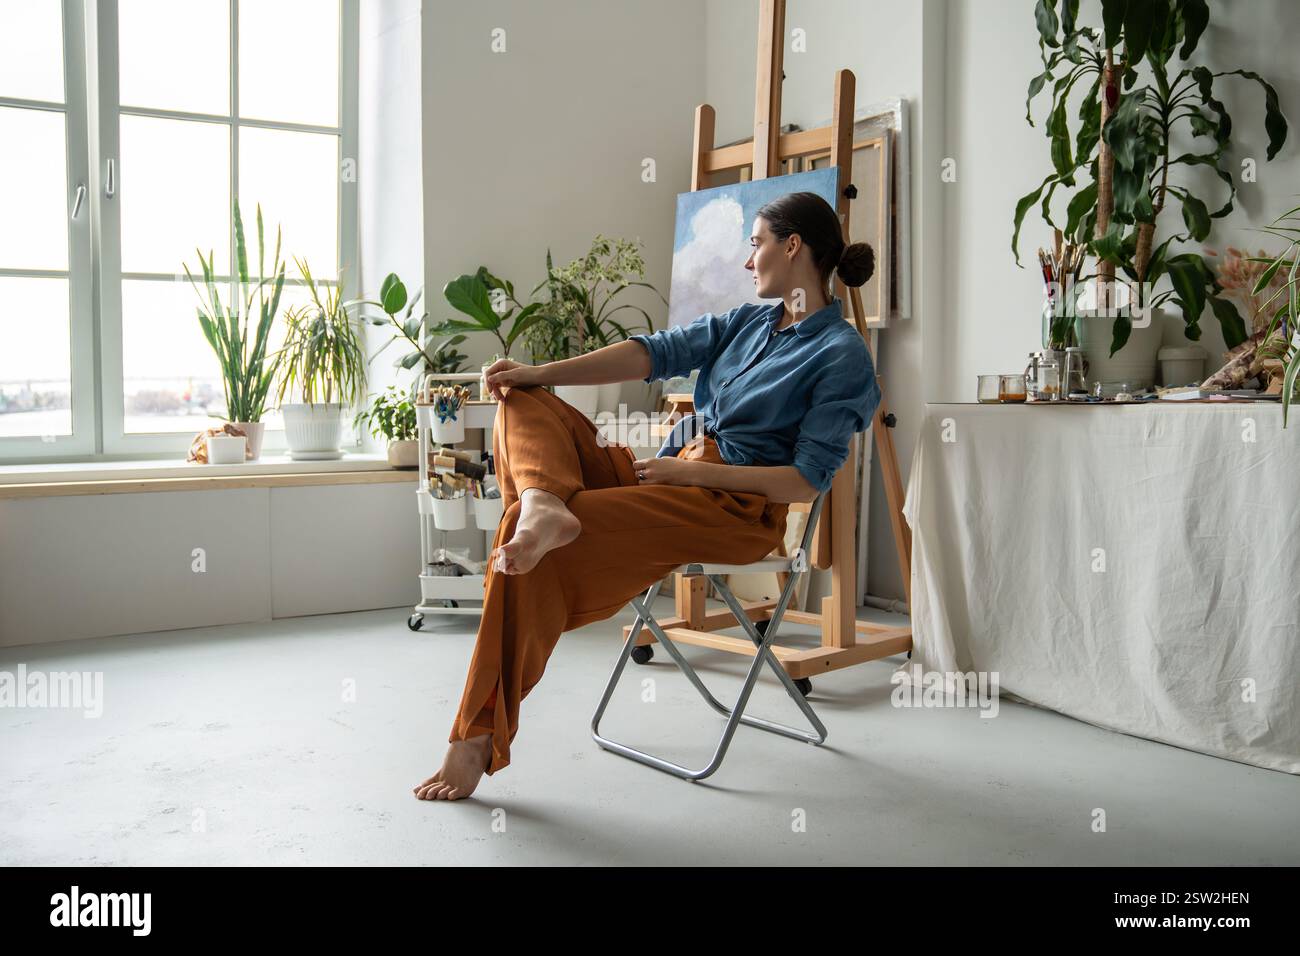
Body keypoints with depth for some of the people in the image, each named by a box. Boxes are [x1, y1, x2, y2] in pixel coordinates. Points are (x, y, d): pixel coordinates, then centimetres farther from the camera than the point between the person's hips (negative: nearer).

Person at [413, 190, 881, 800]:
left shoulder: (842, 354, -5)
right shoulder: (749, 321, 19)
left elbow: (807, 480, -12)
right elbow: (658, 351, 5)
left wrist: (690, 471, -17)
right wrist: (541, 373, -8)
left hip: (738, 507, -9)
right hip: (676, 474, 9)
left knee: (530, 552, -25)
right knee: (522, 405, -2)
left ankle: (480, 739, -18)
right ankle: (543, 503, -36)